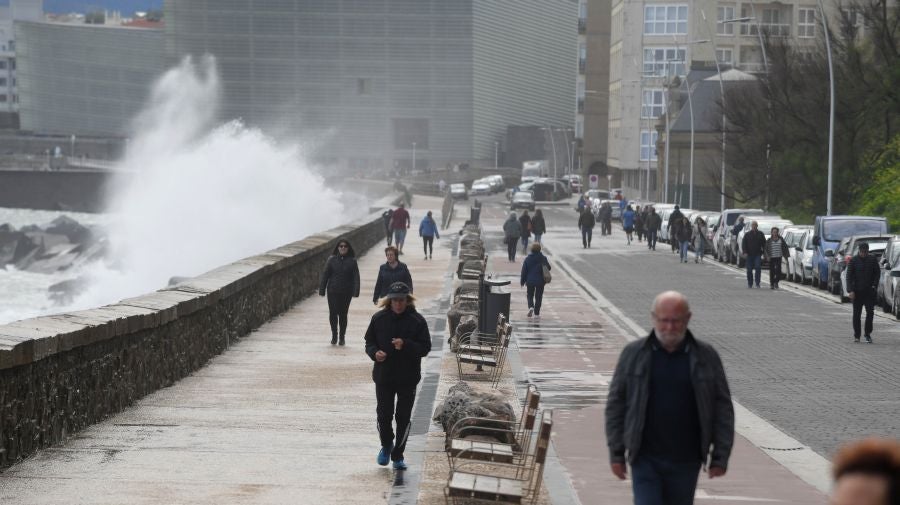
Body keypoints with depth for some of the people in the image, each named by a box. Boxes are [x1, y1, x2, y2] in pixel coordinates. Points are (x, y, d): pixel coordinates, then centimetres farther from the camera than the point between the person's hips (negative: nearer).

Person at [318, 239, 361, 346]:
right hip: (333, 292, 0)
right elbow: (325, 275, 3)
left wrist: (355, 292, -10)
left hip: (346, 293, 0)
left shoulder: (352, 261, 0)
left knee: (343, 314, 5)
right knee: (333, 313, -2)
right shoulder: (331, 260, 1)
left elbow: (356, 277, -2)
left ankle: (342, 337, 17)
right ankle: (334, 335, 14)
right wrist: (322, 290, -1)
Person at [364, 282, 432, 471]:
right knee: (383, 415, 4)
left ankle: (398, 455, 18)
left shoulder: (417, 321, -6)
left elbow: (425, 348, -6)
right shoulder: (379, 318, -1)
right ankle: (386, 445, 32)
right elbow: (369, 342, 10)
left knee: (403, 418, 4)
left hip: (408, 378, -1)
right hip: (383, 376, 1)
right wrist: (374, 352, -12)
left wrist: (406, 345, -22)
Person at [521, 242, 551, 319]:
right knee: (538, 297, 9)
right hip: (540, 281, 0)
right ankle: (536, 313, 7)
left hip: (530, 281, 0)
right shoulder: (543, 259, -6)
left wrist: (522, 281, 5)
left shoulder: (528, 259, -6)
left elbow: (524, 270, -3)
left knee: (530, 295, 16)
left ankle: (531, 306, -10)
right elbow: (548, 268, -1)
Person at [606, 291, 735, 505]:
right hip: (645, 459, -1)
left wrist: (720, 456, -2)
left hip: (686, 461, 1)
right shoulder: (633, 354, 0)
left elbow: (723, 408, 3)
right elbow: (615, 405, 3)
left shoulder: (706, 356, 1)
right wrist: (616, 453, -1)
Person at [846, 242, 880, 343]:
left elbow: (877, 273, 10)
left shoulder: (873, 260, 3)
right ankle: (856, 335, 12)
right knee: (856, 314, 4)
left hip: (869, 291, 1)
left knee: (870, 313, -5)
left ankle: (868, 335, 4)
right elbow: (849, 276, -4)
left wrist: (874, 285, -5)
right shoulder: (853, 261, -2)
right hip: (857, 291, -1)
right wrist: (850, 290, -13)